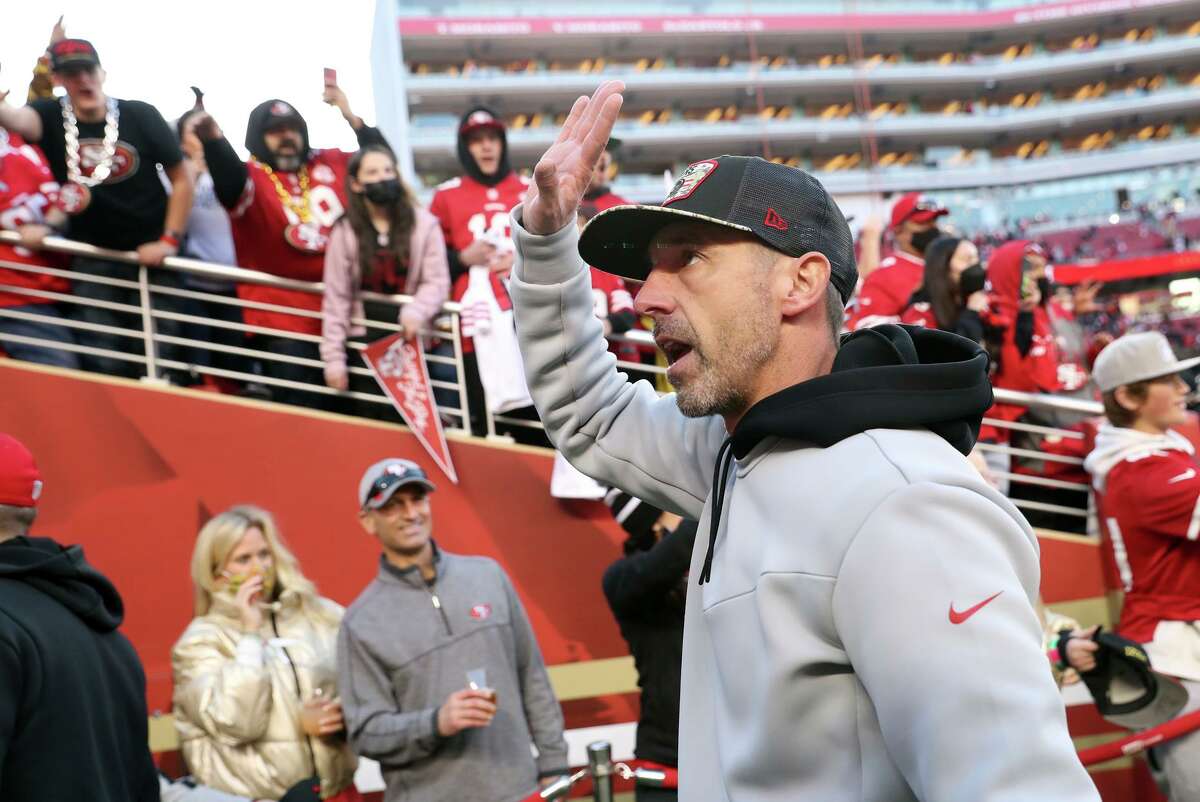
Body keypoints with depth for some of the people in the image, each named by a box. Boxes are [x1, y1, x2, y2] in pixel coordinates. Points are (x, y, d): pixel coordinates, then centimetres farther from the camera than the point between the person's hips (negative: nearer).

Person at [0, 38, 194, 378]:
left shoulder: (141, 116, -9)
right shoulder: (51, 117, -7)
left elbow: (181, 180, -2)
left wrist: (169, 241, -10)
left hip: (149, 253, -1)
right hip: (92, 258, 1)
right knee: (103, 362, 0)